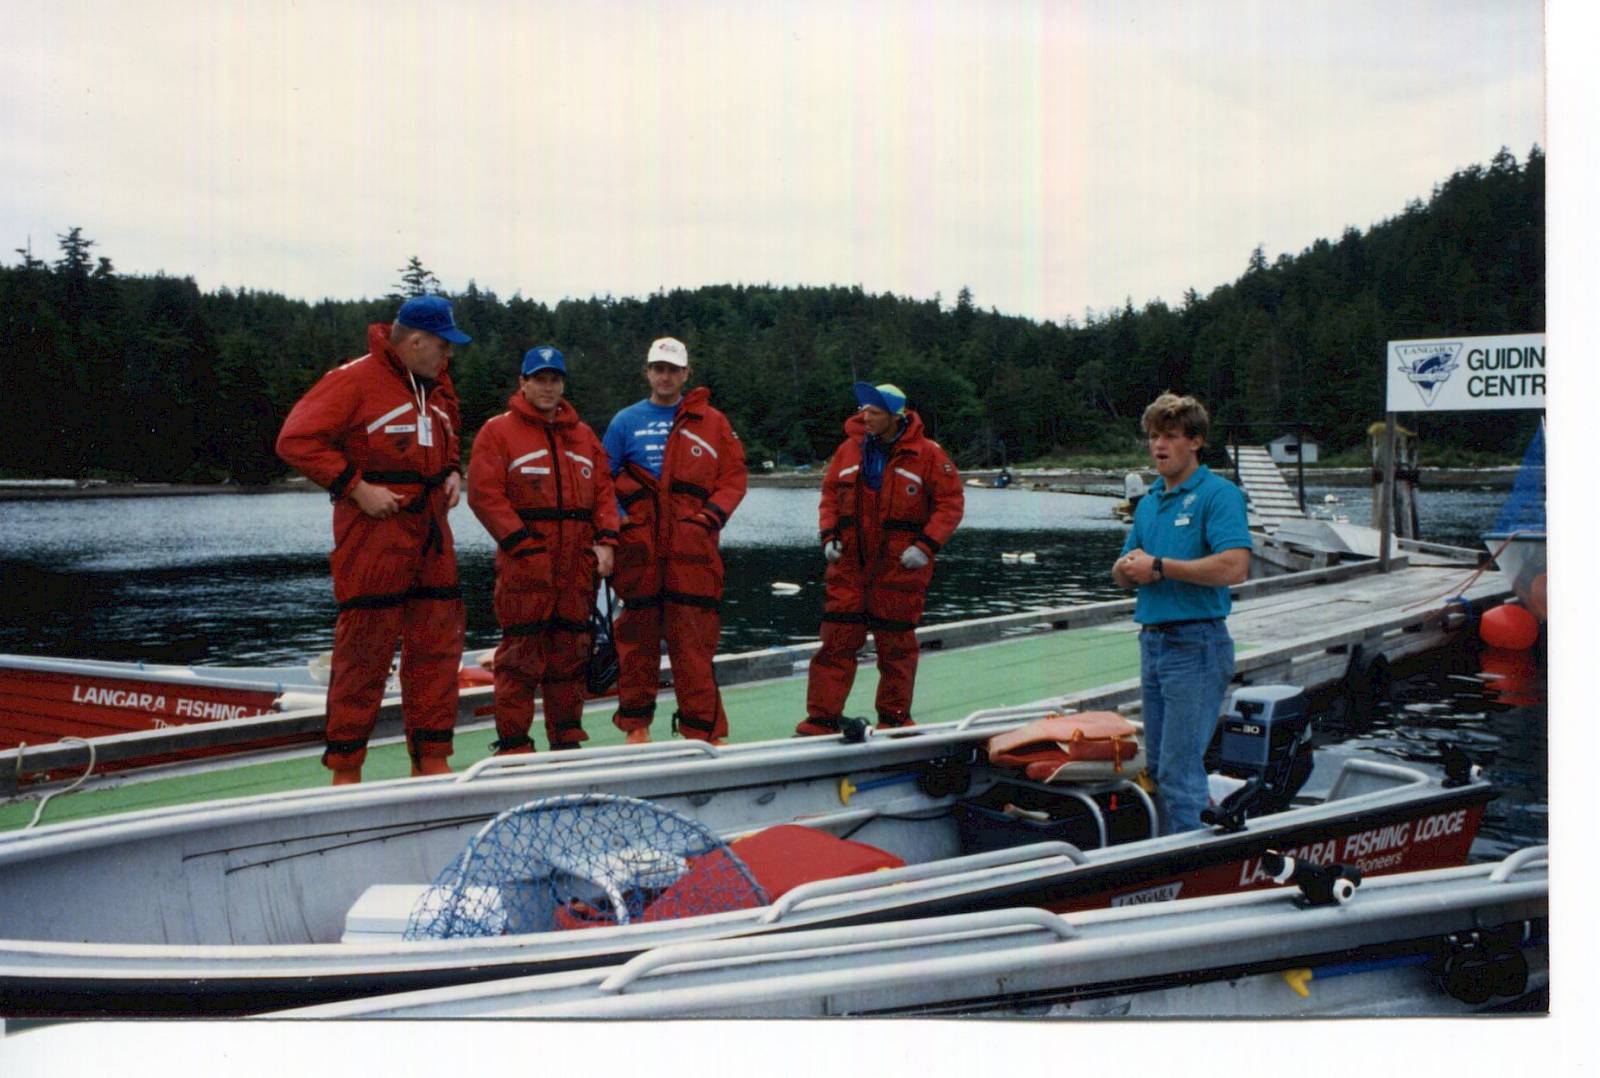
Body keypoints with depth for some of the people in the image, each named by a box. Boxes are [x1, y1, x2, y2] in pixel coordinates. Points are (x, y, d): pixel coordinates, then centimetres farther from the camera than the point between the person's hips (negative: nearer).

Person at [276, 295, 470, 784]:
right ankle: (345, 769, 7)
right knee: (364, 650, -3)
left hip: (431, 532, 8)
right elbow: (296, 439, -13)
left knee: (438, 643, 8)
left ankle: (431, 761, 17)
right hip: (374, 528, -8)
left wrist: (452, 472, 12)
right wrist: (355, 487, -17)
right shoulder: (356, 379, -9)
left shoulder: (437, 386, 16)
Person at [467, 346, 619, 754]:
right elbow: (484, 493, -7)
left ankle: (568, 739, 19)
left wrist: (605, 540, 1)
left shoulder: (582, 435, 19)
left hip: (577, 564, 5)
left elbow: (603, 490, 16)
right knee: (521, 652, -5)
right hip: (523, 563, -5)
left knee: (571, 651, 10)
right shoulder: (498, 431, 2)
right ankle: (513, 743, 1)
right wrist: (524, 546, -14)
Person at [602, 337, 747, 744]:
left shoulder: (712, 423, 10)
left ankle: (703, 730, 2)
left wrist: (711, 515, -7)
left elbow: (734, 477, 8)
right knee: (637, 635, 5)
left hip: (693, 546, -1)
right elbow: (603, 479, 12)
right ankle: (636, 724, 15)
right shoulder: (626, 421, 12)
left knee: (695, 639, -3)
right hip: (639, 546, 1)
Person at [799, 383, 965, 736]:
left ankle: (894, 718, 21)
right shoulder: (850, 449, 6)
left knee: (895, 643, 7)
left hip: (900, 564, -3)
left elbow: (951, 502, -3)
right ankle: (822, 718, 3)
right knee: (836, 640, -1)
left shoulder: (927, 454, -5)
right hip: (850, 561, 3)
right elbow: (830, 494, 16)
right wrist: (829, 535, 2)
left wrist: (927, 545, -12)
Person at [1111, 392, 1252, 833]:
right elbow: (1122, 573, 20)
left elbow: (1234, 567, -23)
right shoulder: (1148, 503, 16)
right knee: (1157, 765, 14)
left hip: (1196, 646, -8)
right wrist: (1128, 568, -5)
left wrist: (1158, 566, -16)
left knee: (1180, 771, -9)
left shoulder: (1218, 494, -9)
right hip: (1152, 641, 8)